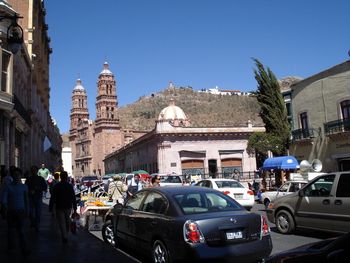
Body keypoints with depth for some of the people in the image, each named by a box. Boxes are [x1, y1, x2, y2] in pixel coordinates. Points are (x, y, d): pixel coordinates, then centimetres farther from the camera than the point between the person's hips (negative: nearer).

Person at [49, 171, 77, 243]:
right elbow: (73, 198, -3)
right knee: (67, 221, 20)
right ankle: (66, 234, 34)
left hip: (59, 208, -2)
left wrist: (50, 207, 0)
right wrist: (75, 209, 1)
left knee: (62, 223, -1)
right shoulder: (70, 186, -2)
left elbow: (52, 198, -8)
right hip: (68, 207, 3)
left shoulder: (56, 186, -7)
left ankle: (64, 237, -11)